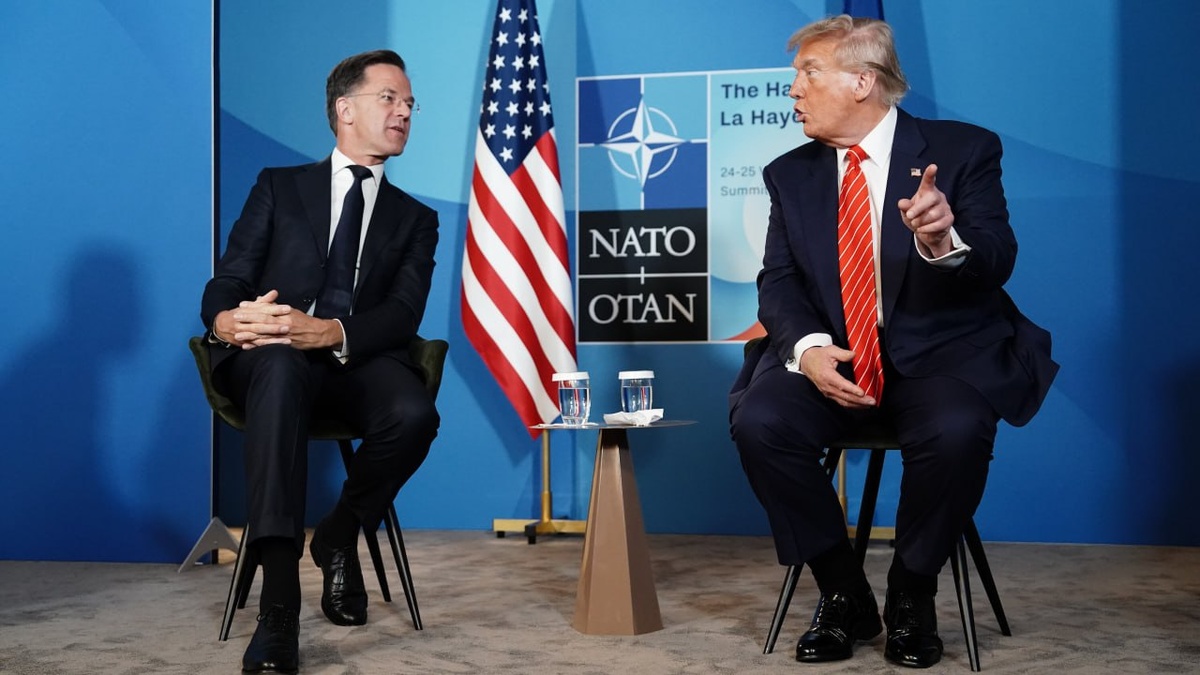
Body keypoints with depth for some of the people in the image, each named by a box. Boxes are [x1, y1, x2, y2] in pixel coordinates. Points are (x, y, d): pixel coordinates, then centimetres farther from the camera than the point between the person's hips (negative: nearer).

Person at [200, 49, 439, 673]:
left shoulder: (415, 219, 18)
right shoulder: (278, 187, 17)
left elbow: (403, 314, 0)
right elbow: (227, 282, 6)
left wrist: (331, 333, -23)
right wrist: (227, 321, -22)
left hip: (358, 363, 1)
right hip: (269, 359, -1)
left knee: (414, 414, -34)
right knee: (279, 363, -39)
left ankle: (339, 536, -3)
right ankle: (279, 602, -43)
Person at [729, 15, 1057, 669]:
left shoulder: (964, 150, -2)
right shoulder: (790, 174, 8)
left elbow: (996, 263, -12)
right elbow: (778, 282, 3)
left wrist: (945, 239, -36)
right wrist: (808, 347, -19)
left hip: (942, 355, -2)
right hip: (830, 357, 3)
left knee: (957, 431, -35)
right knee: (758, 422, -26)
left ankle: (912, 597, -6)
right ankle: (843, 594, -5)